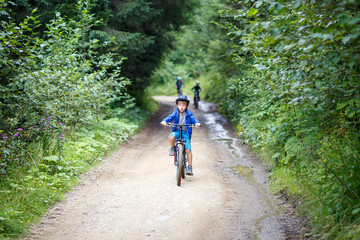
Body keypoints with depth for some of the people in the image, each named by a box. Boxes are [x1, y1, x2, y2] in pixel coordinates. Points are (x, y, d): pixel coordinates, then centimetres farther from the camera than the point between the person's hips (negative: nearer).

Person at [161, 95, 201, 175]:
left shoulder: (188, 114, -1)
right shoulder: (176, 112, 3)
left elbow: (193, 119, -12)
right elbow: (170, 117, -9)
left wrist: (197, 123, -34)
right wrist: (164, 121, -30)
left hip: (186, 133, -1)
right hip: (177, 131, 1)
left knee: (188, 150, -13)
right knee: (171, 137, -35)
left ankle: (190, 167, -4)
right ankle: (172, 148, -1)